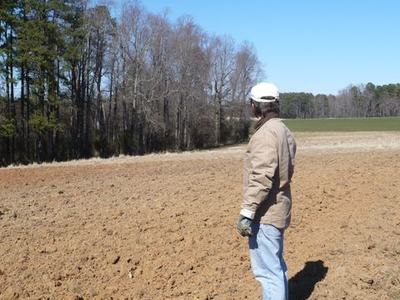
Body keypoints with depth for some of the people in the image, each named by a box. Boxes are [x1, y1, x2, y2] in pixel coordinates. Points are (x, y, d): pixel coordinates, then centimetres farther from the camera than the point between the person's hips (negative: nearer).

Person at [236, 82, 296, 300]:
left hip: (265, 214, -10)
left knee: (267, 270, -5)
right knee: (276, 266, 20)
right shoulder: (284, 131, 12)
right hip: (278, 209, 10)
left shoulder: (265, 133, -18)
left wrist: (246, 212, -24)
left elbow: (262, 178, -25)